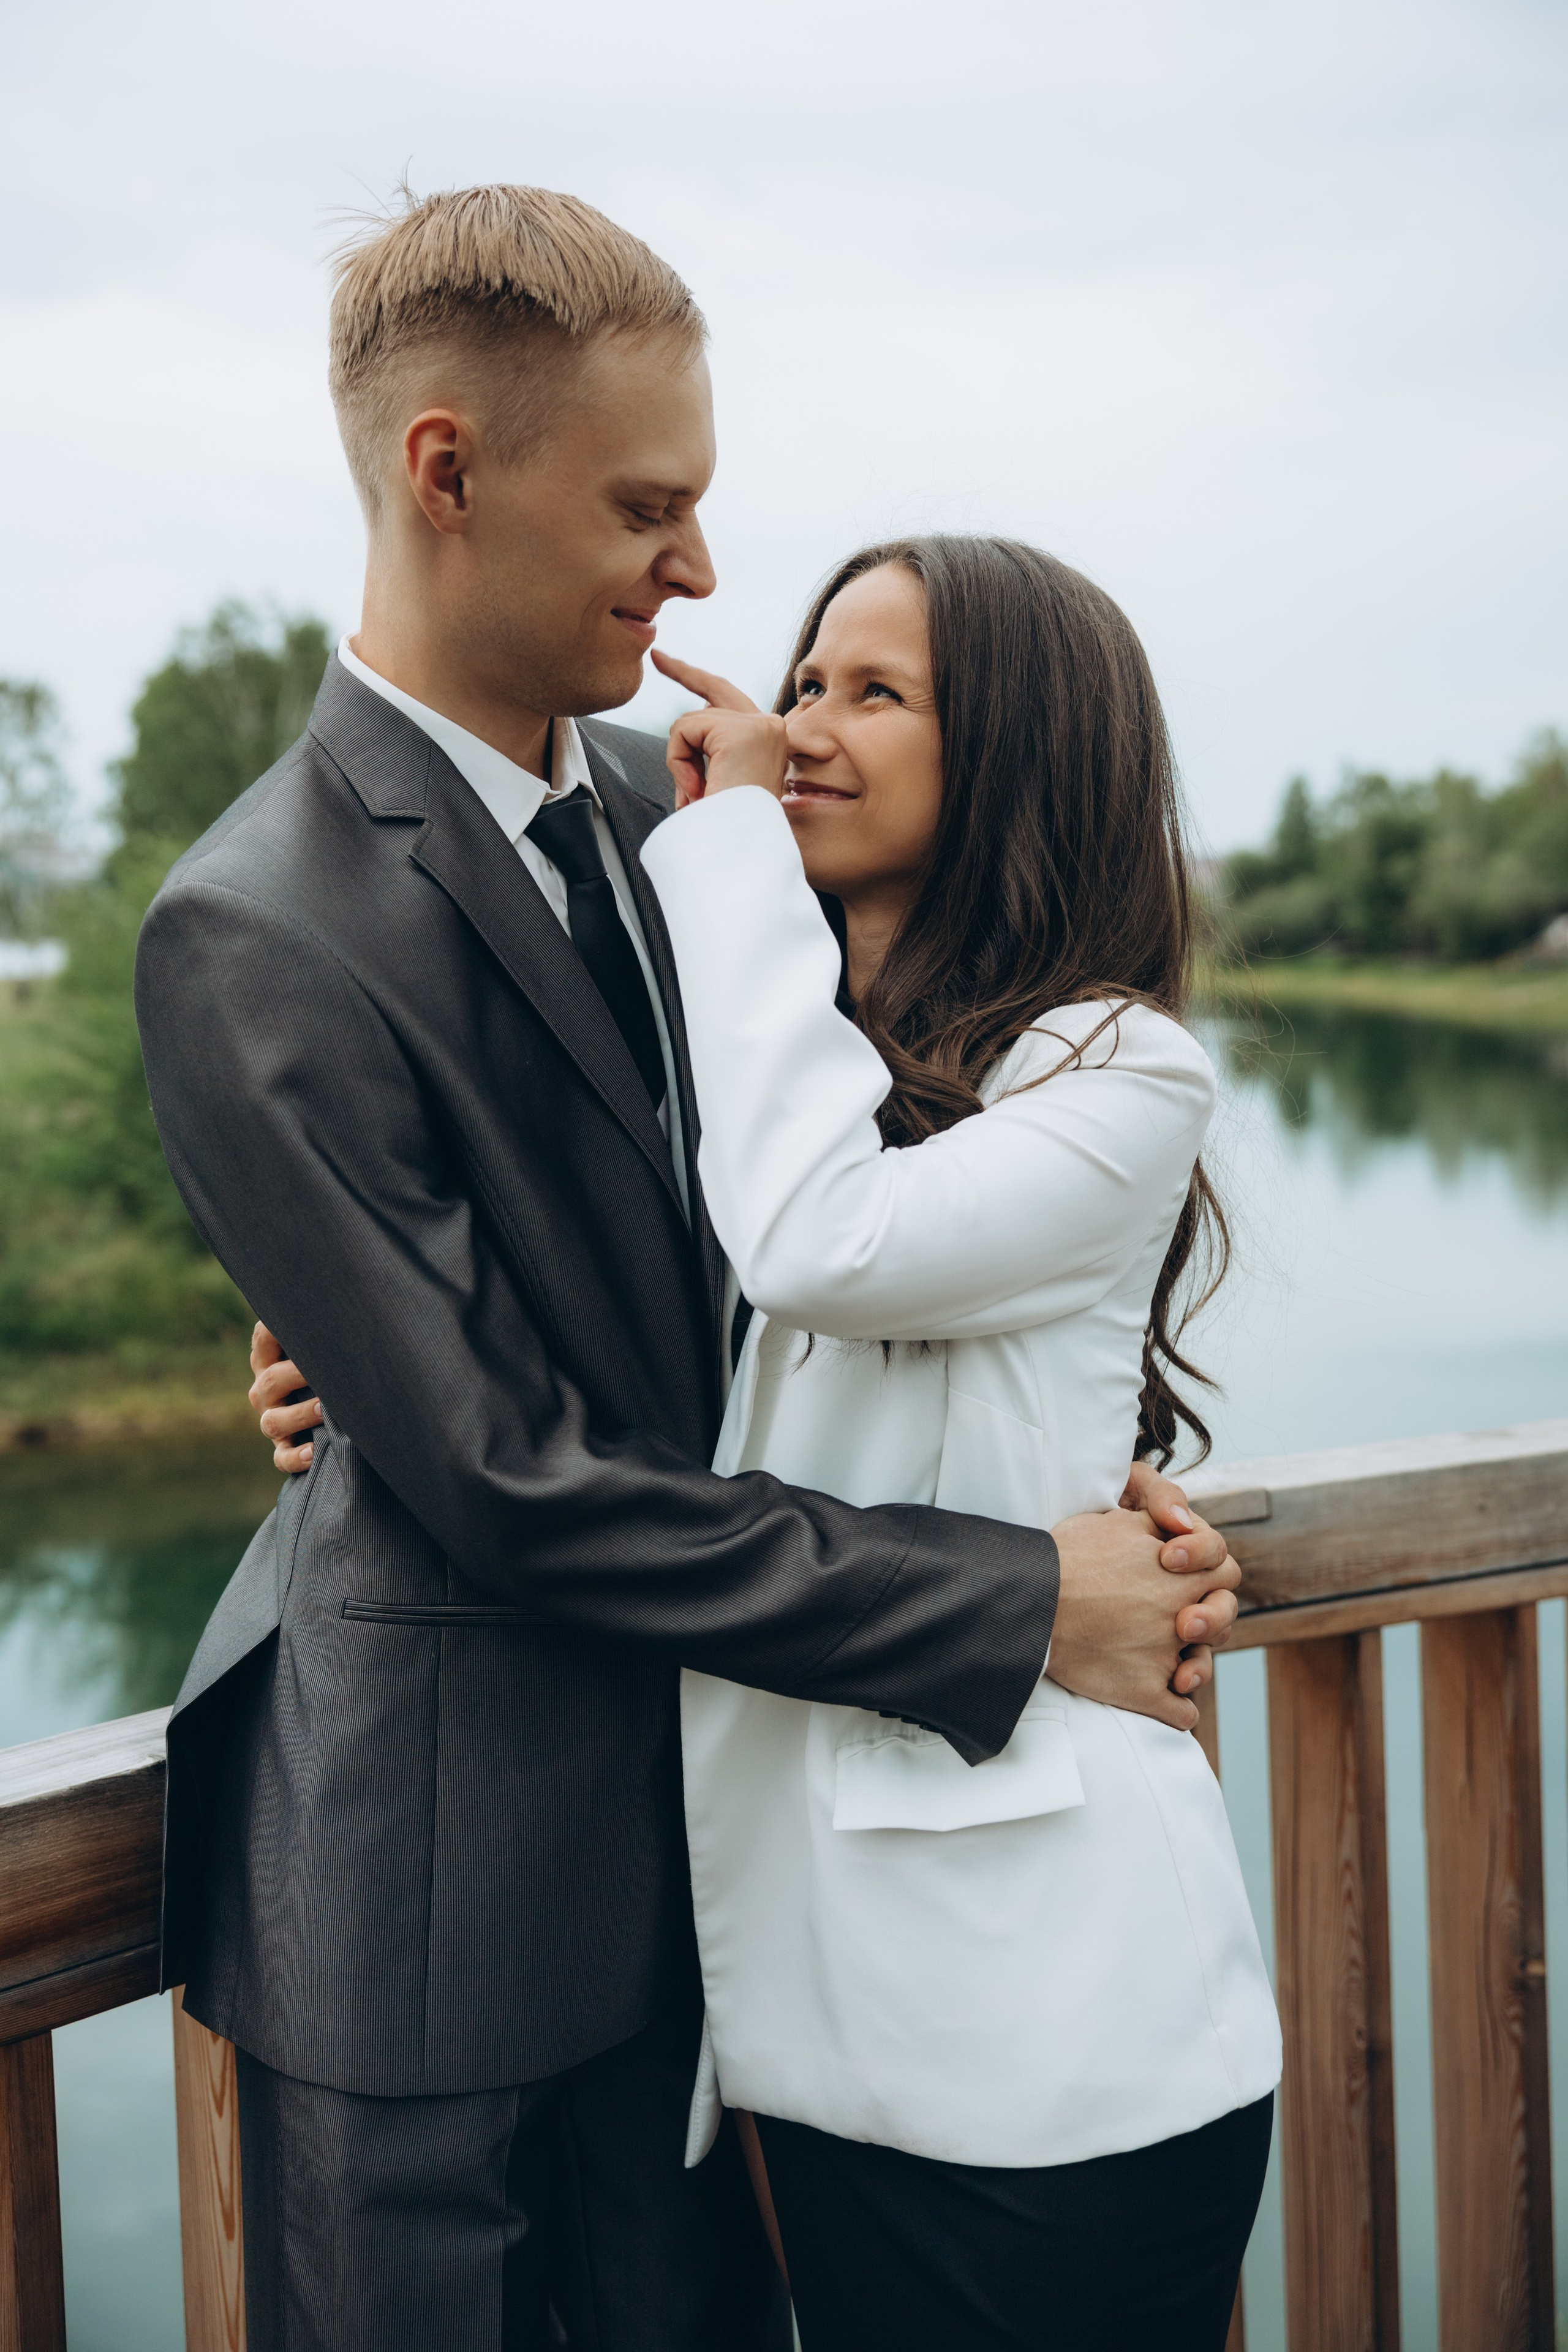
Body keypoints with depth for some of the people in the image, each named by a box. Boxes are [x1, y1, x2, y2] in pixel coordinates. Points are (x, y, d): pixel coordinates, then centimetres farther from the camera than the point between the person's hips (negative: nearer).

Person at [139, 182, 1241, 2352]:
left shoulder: (658, 803, 2)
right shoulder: (257, 937, -23)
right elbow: (504, 1482, -22)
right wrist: (1018, 1605, -19)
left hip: (678, 1826, 7)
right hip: (431, 1899, -7)